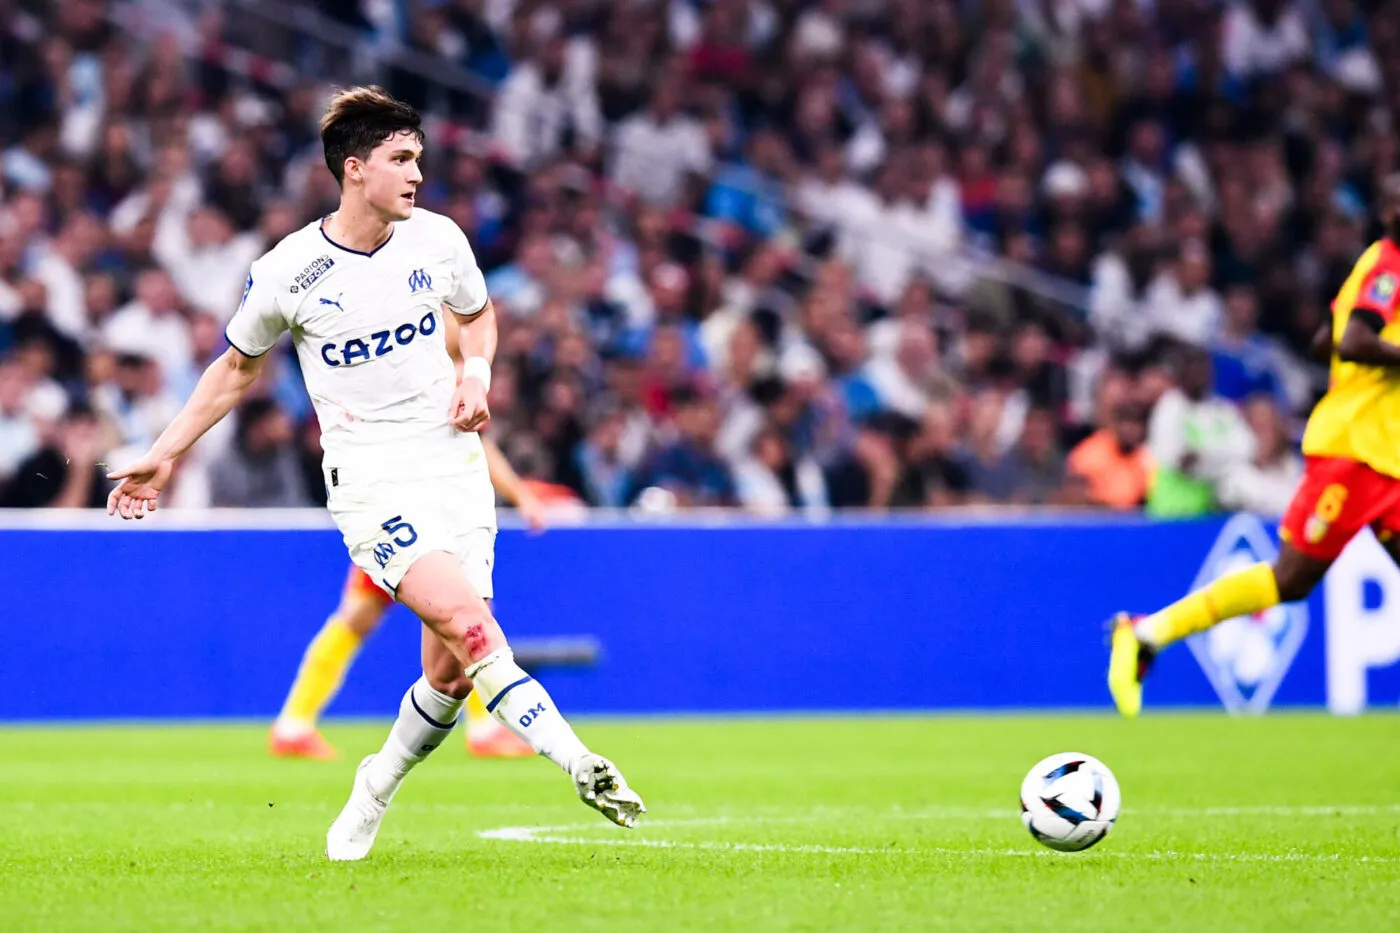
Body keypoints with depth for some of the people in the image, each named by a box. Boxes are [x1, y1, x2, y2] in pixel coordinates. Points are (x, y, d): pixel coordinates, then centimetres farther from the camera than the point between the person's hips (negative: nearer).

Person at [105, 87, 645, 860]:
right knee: (467, 622, -25)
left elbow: (476, 313, 23)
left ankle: (373, 794, 23)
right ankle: (578, 765, -28)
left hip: (454, 466, 4)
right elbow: (238, 367, 11)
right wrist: (163, 456, 11)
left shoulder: (437, 239, 1)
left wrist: (476, 370, 2)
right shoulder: (286, 274, -6)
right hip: (370, 480, -4)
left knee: (452, 669, -2)